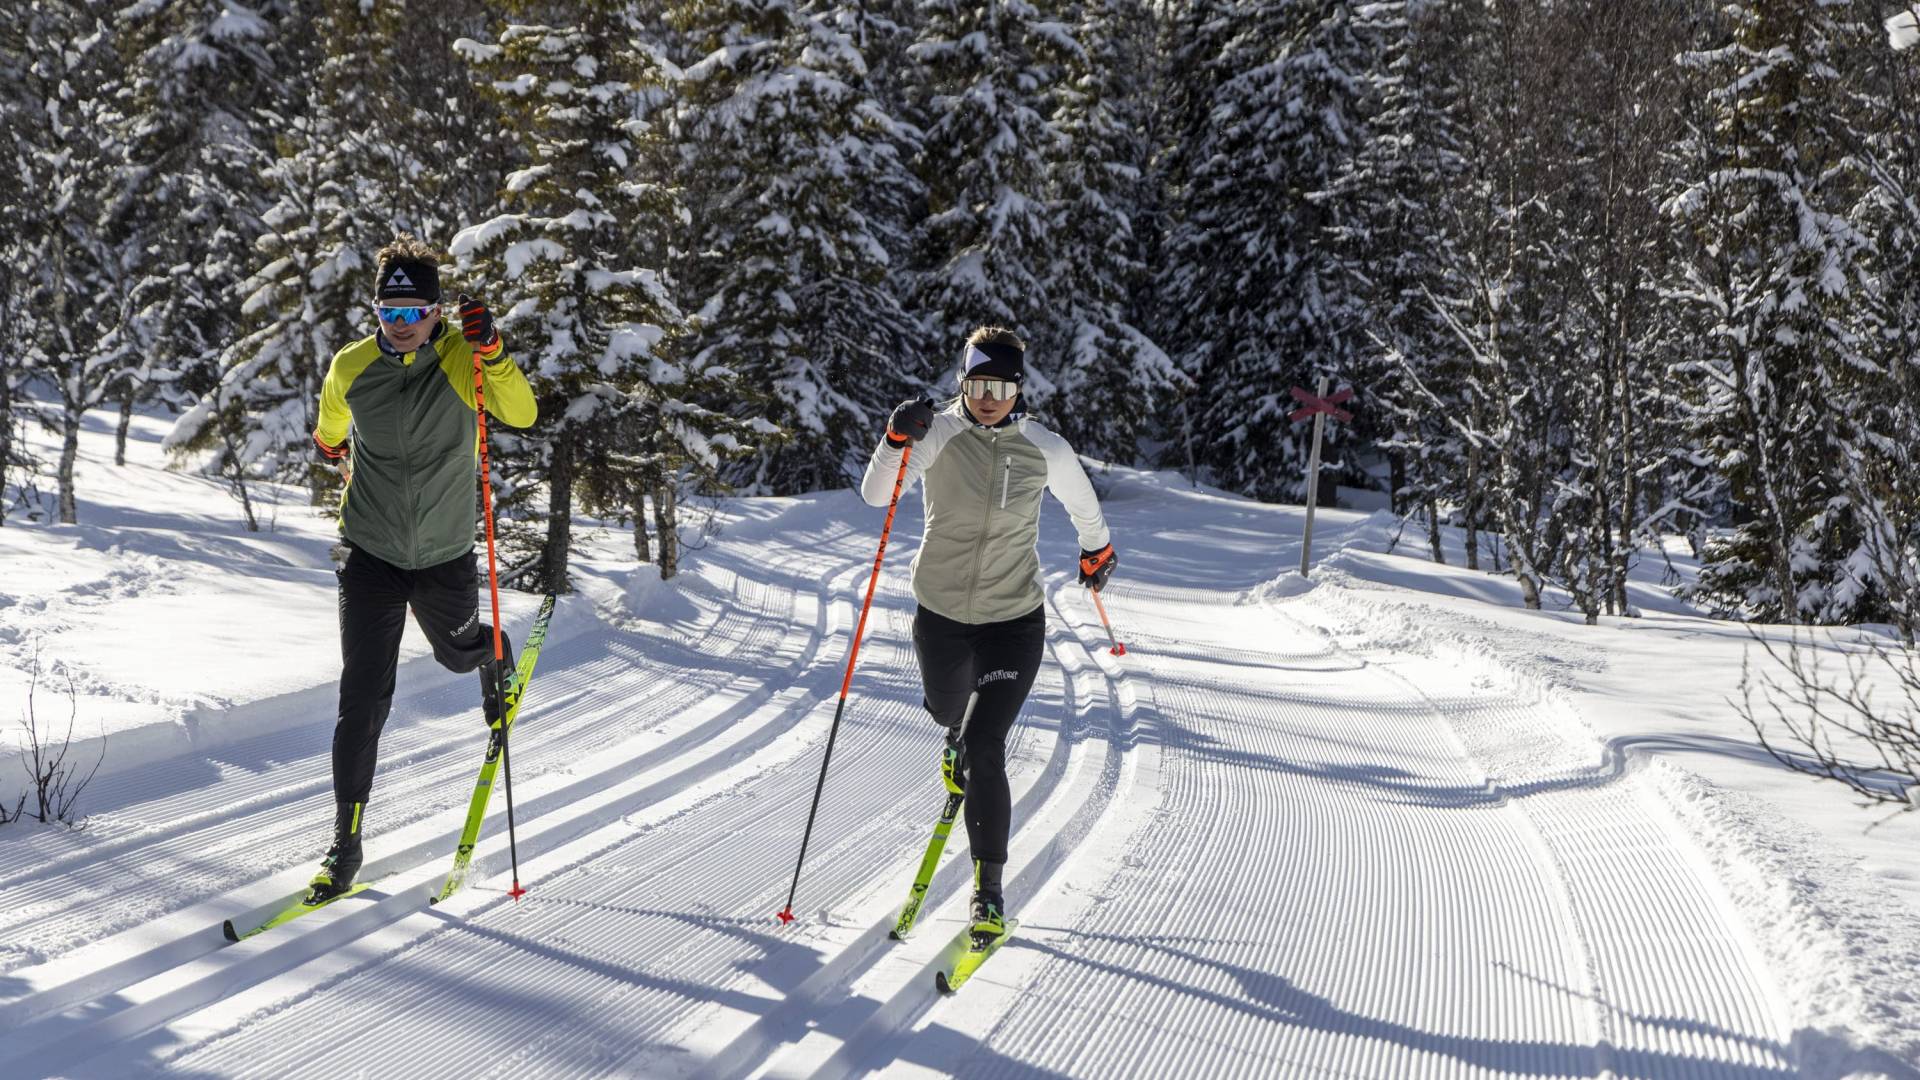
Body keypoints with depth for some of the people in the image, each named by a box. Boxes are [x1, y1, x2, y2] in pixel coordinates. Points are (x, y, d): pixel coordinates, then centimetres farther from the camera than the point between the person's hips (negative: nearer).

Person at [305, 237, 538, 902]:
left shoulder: (463, 358, -11)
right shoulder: (350, 368, -5)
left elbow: (522, 415, -25)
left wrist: (491, 351, -36)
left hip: (446, 554, 0)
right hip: (372, 555, 0)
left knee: (456, 653, 24)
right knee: (363, 698, -7)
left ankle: (495, 655, 63)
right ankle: (347, 842, 0)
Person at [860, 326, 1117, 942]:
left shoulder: (1045, 450, -8)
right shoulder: (939, 432, -12)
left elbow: (1083, 505, 12)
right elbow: (875, 495, -22)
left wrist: (1097, 550, 27)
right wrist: (898, 440, -38)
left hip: (1014, 620, -2)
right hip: (940, 614, 2)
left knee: (984, 748, -14)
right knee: (947, 711, 27)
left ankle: (990, 890, -7)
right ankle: (959, 740, 68)